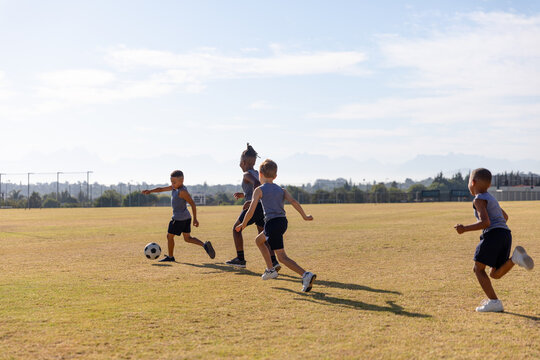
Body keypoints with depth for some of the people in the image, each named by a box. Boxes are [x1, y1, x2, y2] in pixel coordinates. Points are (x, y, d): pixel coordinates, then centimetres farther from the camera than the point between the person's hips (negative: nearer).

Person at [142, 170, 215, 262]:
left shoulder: (182, 191, -19)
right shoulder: (175, 187, 7)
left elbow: (193, 204, -18)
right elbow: (161, 189, 12)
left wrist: (195, 219, -15)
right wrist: (150, 191, -1)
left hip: (179, 218, -9)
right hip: (186, 217, 9)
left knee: (169, 236, 8)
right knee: (187, 238, 12)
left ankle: (170, 257, 20)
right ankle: (204, 245, -4)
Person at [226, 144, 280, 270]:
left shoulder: (247, 174, -4)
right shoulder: (258, 174, 20)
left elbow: (257, 184, -26)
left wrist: (250, 201, -25)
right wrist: (244, 195, 29)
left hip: (253, 207, -7)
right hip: (263, 208, 7)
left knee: (236, 228, 13)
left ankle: (240, 259, 14)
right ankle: (274, 261, -9)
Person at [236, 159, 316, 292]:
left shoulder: (259, 190, 1)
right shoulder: (281, 190, 15)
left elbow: (251, 211, -5)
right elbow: (293, 201, -1)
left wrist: (243, 225, 7)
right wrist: (304, 216, 2)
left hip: (272, 223, -7)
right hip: (283, 222, 7)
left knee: (282, 257, -7)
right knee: (258, 240, 30)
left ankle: (306, 275, -25)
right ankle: (270, 270, 28)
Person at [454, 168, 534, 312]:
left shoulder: (479, 199, -3)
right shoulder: (491, 198, 26)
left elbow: (485, 222, -15)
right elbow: (505, 216, 40)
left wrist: (465, 229, -14)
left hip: (493, 233, -8)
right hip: (506, 234, 9)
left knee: (479, 269, 0)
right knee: (495, 274, 9)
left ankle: (494, 302, -8)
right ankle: (515, 258, -15)